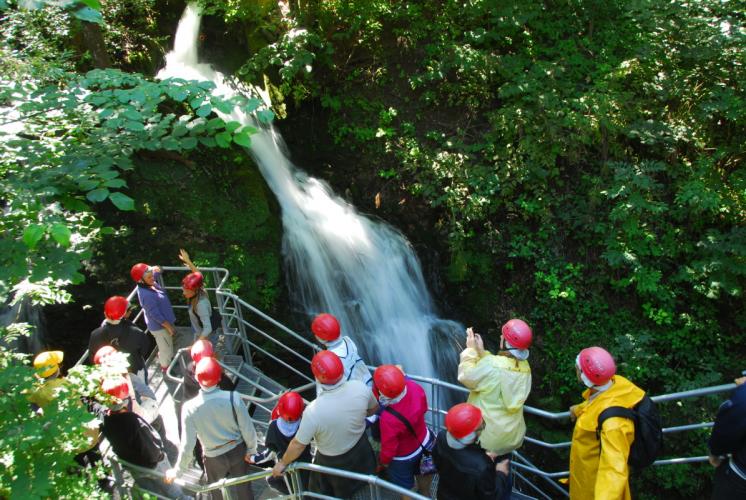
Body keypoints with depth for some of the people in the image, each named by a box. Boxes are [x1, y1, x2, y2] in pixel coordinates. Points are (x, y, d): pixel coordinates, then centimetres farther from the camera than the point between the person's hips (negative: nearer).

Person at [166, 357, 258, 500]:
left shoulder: (189, 408, -25)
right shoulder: (233, 398, -25)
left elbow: (187, 444, -17)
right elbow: (247, 428, -15)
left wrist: (177, 470, -1)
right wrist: (251, 449, 3)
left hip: (214, 457, 0)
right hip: (238, 450, 0)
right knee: (243, 486, 25)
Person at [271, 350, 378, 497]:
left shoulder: (313, 411, -39)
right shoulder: (360, 387, -29)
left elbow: (298, 445, -23)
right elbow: (373, 408, -6)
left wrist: (282, 463, -4)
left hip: (333, 460, -3)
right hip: (361, 447, 3)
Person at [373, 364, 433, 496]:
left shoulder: (388, 419, -45)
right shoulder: (414, 387, -30)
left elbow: (389, 448, -26)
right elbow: (424, 408, -6)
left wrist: (383, 461, -4)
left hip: (403, 457, -6)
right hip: (424, 441, 6)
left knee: (405, 488, 27)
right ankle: (425, 494, 63)